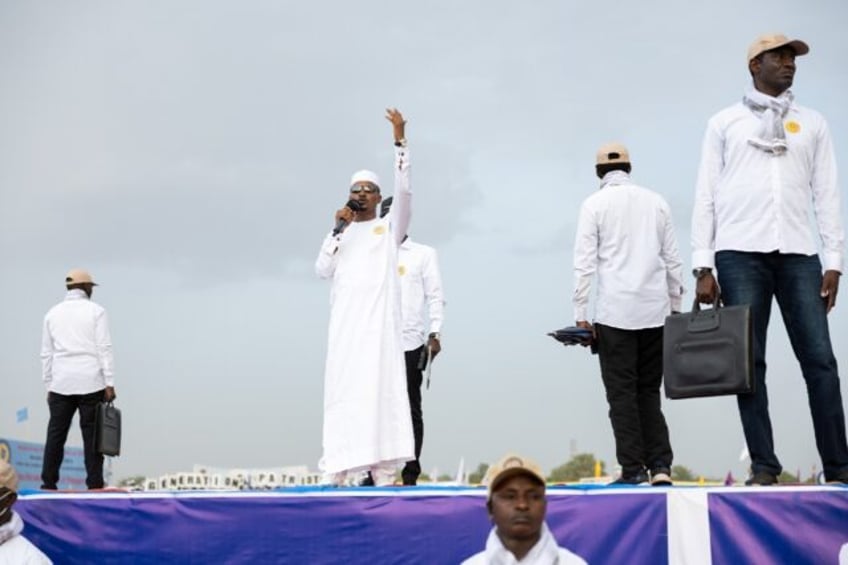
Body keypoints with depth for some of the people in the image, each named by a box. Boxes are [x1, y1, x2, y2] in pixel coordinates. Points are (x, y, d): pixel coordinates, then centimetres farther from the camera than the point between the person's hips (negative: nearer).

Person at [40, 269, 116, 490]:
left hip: (61, 384, 3)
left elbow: (46, 353, 10)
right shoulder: (96, 311, -1)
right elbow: (104, 349, -6)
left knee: (56, 434, 5)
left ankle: (48, 485, 2)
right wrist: (110, 384, -5)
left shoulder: (53, 313, 9)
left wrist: (49, 386, 15)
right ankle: (94, 486, -3)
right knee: (92, 435, -1)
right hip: (91, 383, -3)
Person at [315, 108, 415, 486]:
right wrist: (338, 229, -1)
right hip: (345, 322, 3)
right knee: (342, 389, -2)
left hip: (379, 319, -3)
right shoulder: (340, 233, 20)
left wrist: (399, 140, -10)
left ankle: (383, 471, -11)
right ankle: (338, 471, -1)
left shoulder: (389, 227, 12)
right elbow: (322, 271, 7)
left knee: (381, 387, -9)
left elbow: (403, 192, -4)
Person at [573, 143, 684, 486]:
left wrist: (580, 313, -2)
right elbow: (672, 259, 11)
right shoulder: (656, 202, 11)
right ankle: (660, 465, -1)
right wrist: (675, 306, 17)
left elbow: (584, 262, -5)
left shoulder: (595, 204, 0)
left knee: (622, 393, 1)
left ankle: (633, 469, -3)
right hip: (655, 311, 4)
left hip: (615, 312, -3)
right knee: (649, 391, 11)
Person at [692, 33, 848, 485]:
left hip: (798, 254, 2)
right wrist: (703, 267, -2)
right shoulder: (725, 123, 12)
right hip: (741, 253, -1)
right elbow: (706, 195, 7)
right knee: (749, 362, -3)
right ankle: (763, 466, 0)